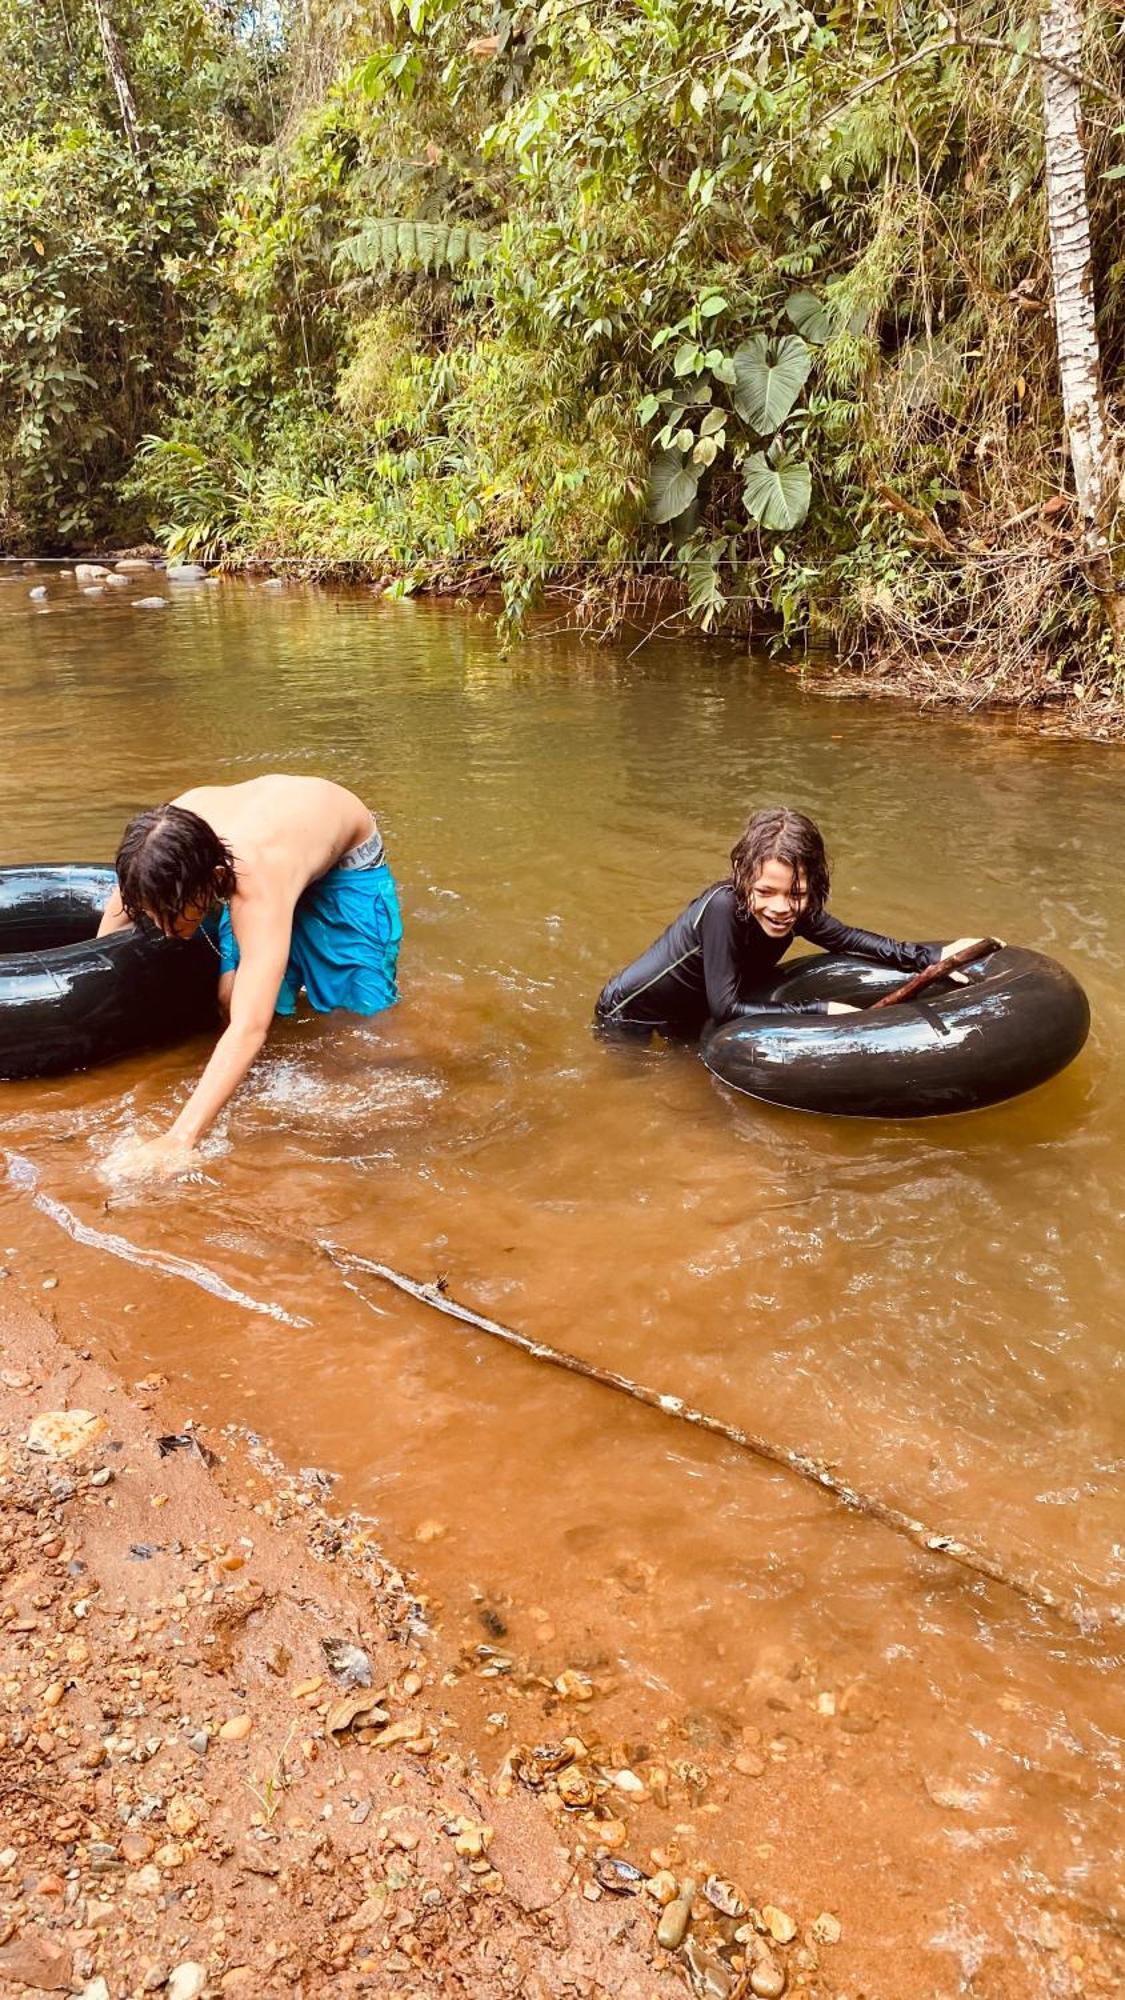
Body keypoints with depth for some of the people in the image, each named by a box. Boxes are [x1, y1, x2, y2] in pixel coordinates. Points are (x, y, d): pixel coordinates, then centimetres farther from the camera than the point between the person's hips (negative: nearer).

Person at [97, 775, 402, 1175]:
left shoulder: (257, 886, -49)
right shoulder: (170, 836, -33)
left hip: (349, 866, -4)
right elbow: (120, 908, -9)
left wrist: (178, 1141, -63)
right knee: (232, 997, -11)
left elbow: (249, 1030, -57)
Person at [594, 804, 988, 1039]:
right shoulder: (724, 907, -38)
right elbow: (726, 1007, -37)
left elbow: (845, 938, -2)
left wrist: (933, 956, -12)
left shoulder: (795, 912, -19)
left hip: (686, 1019, 6)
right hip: (628, 1020, -6)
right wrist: (821, 1010, -38)